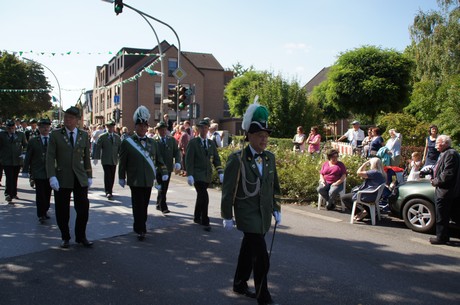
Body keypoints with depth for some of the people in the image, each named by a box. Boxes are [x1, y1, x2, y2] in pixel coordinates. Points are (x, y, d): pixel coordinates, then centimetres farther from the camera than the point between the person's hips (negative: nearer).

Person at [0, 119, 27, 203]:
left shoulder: (21, 134, 6)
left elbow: (25, 145, 8)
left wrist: (24, 153, -8)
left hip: (17, 160, 2)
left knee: (15, 178, 14)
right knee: (9, 178, -9)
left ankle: (14, 193, 28)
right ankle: (8, 195, -6)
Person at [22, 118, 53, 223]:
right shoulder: (33, 141, 3)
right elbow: (28, 157, 4)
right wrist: (25, 170, 1)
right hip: (38, 172, -1)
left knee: (48, 194, 10)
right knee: (40, 194, -3)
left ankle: (45, 211, 26)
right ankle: (41, 215, 5)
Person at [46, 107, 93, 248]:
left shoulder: (84, 135, 8)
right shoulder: (55, 135, 1)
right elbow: (50, 157, -4)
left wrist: (89, 176, 9)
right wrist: (52, 176, -14)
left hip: (80, 178, 2)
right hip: (62, 178, -1)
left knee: (83, 209, 0)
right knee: (62, 211, 6)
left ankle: (81, 237, 17)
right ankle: (65, 238, 23)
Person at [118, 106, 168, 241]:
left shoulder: (152, 143, 11)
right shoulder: (127, 142, -2)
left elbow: (159, 159, 14)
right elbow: (122, 162, 2)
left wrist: (164, 172, 3)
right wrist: (121, 177, 4)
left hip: (148, 180, 4)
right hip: (135, 180, -4)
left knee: (144, 205, 13)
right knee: (138, 205, -4)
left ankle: (140, 226, 28)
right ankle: (140, 230, 3)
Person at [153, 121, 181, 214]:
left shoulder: (172, 140, 10)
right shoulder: (153, 140, -2)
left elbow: (177, 151, 6)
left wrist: (177, 162, -10)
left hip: (168, 168, 4)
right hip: (158, 168, -4)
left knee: (164, 188, 13)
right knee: (161, 188, -6)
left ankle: (159, 205, 30)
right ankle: (163, 207, -3)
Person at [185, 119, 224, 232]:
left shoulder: (211, 143, 11)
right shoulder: (193, 142, -4)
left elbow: (216, 159, 10)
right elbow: (189, 160, -9)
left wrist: (220, 172, -2)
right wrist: (189, 175, -17)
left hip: (207, 175, 5)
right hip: (197, 175, -5)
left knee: (200, 197, 16)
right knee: (204, 197, -15)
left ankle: (197, 217, 32)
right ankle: (205, 221, -7)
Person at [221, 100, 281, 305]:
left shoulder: (270, 158, 5)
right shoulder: (237, 159, -13)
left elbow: (274, 186, 14)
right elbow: (228, 190, -11)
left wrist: (276, 209, 13)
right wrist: (227, 216, -9)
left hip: (264, 215, 6)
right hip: (248, 216, -6)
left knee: (249, 252, 19)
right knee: (262, 258, -8)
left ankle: (240, 284, 37)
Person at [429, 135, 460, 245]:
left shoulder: (451, 154, -17)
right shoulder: (444, 154, 16)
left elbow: (447, 174, -23)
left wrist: (436, 181, -14)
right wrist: (434, 178, 9)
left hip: (445, 191, -11)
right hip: (442, 191, 11)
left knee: (442, 216, -3)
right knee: (443, 216, 16)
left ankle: (441, 238, 5)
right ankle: (443, 236, 25)